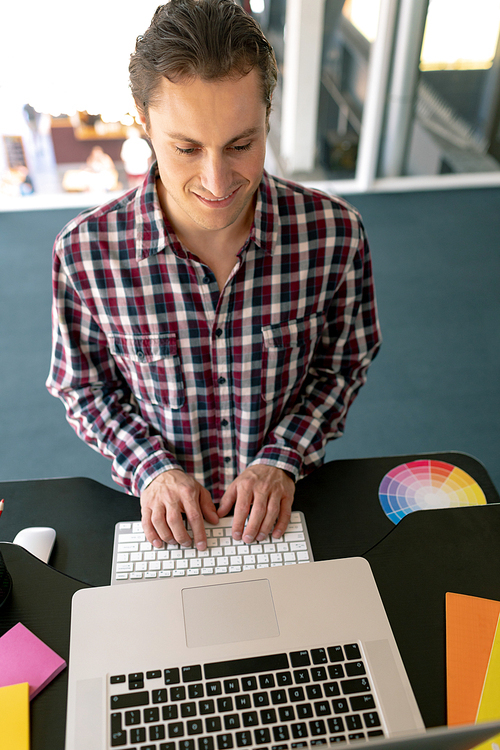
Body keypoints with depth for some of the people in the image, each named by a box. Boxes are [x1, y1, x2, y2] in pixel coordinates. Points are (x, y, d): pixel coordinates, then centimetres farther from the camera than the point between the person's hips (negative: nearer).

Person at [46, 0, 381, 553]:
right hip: (164, 512, 3)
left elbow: (342, 364, -3)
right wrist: (151, 469, -17)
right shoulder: (85, 250, -20)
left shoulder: (334, 232, -17)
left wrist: (282, 458, -14)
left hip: (285, 494, -2)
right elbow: (85, 389, -5)